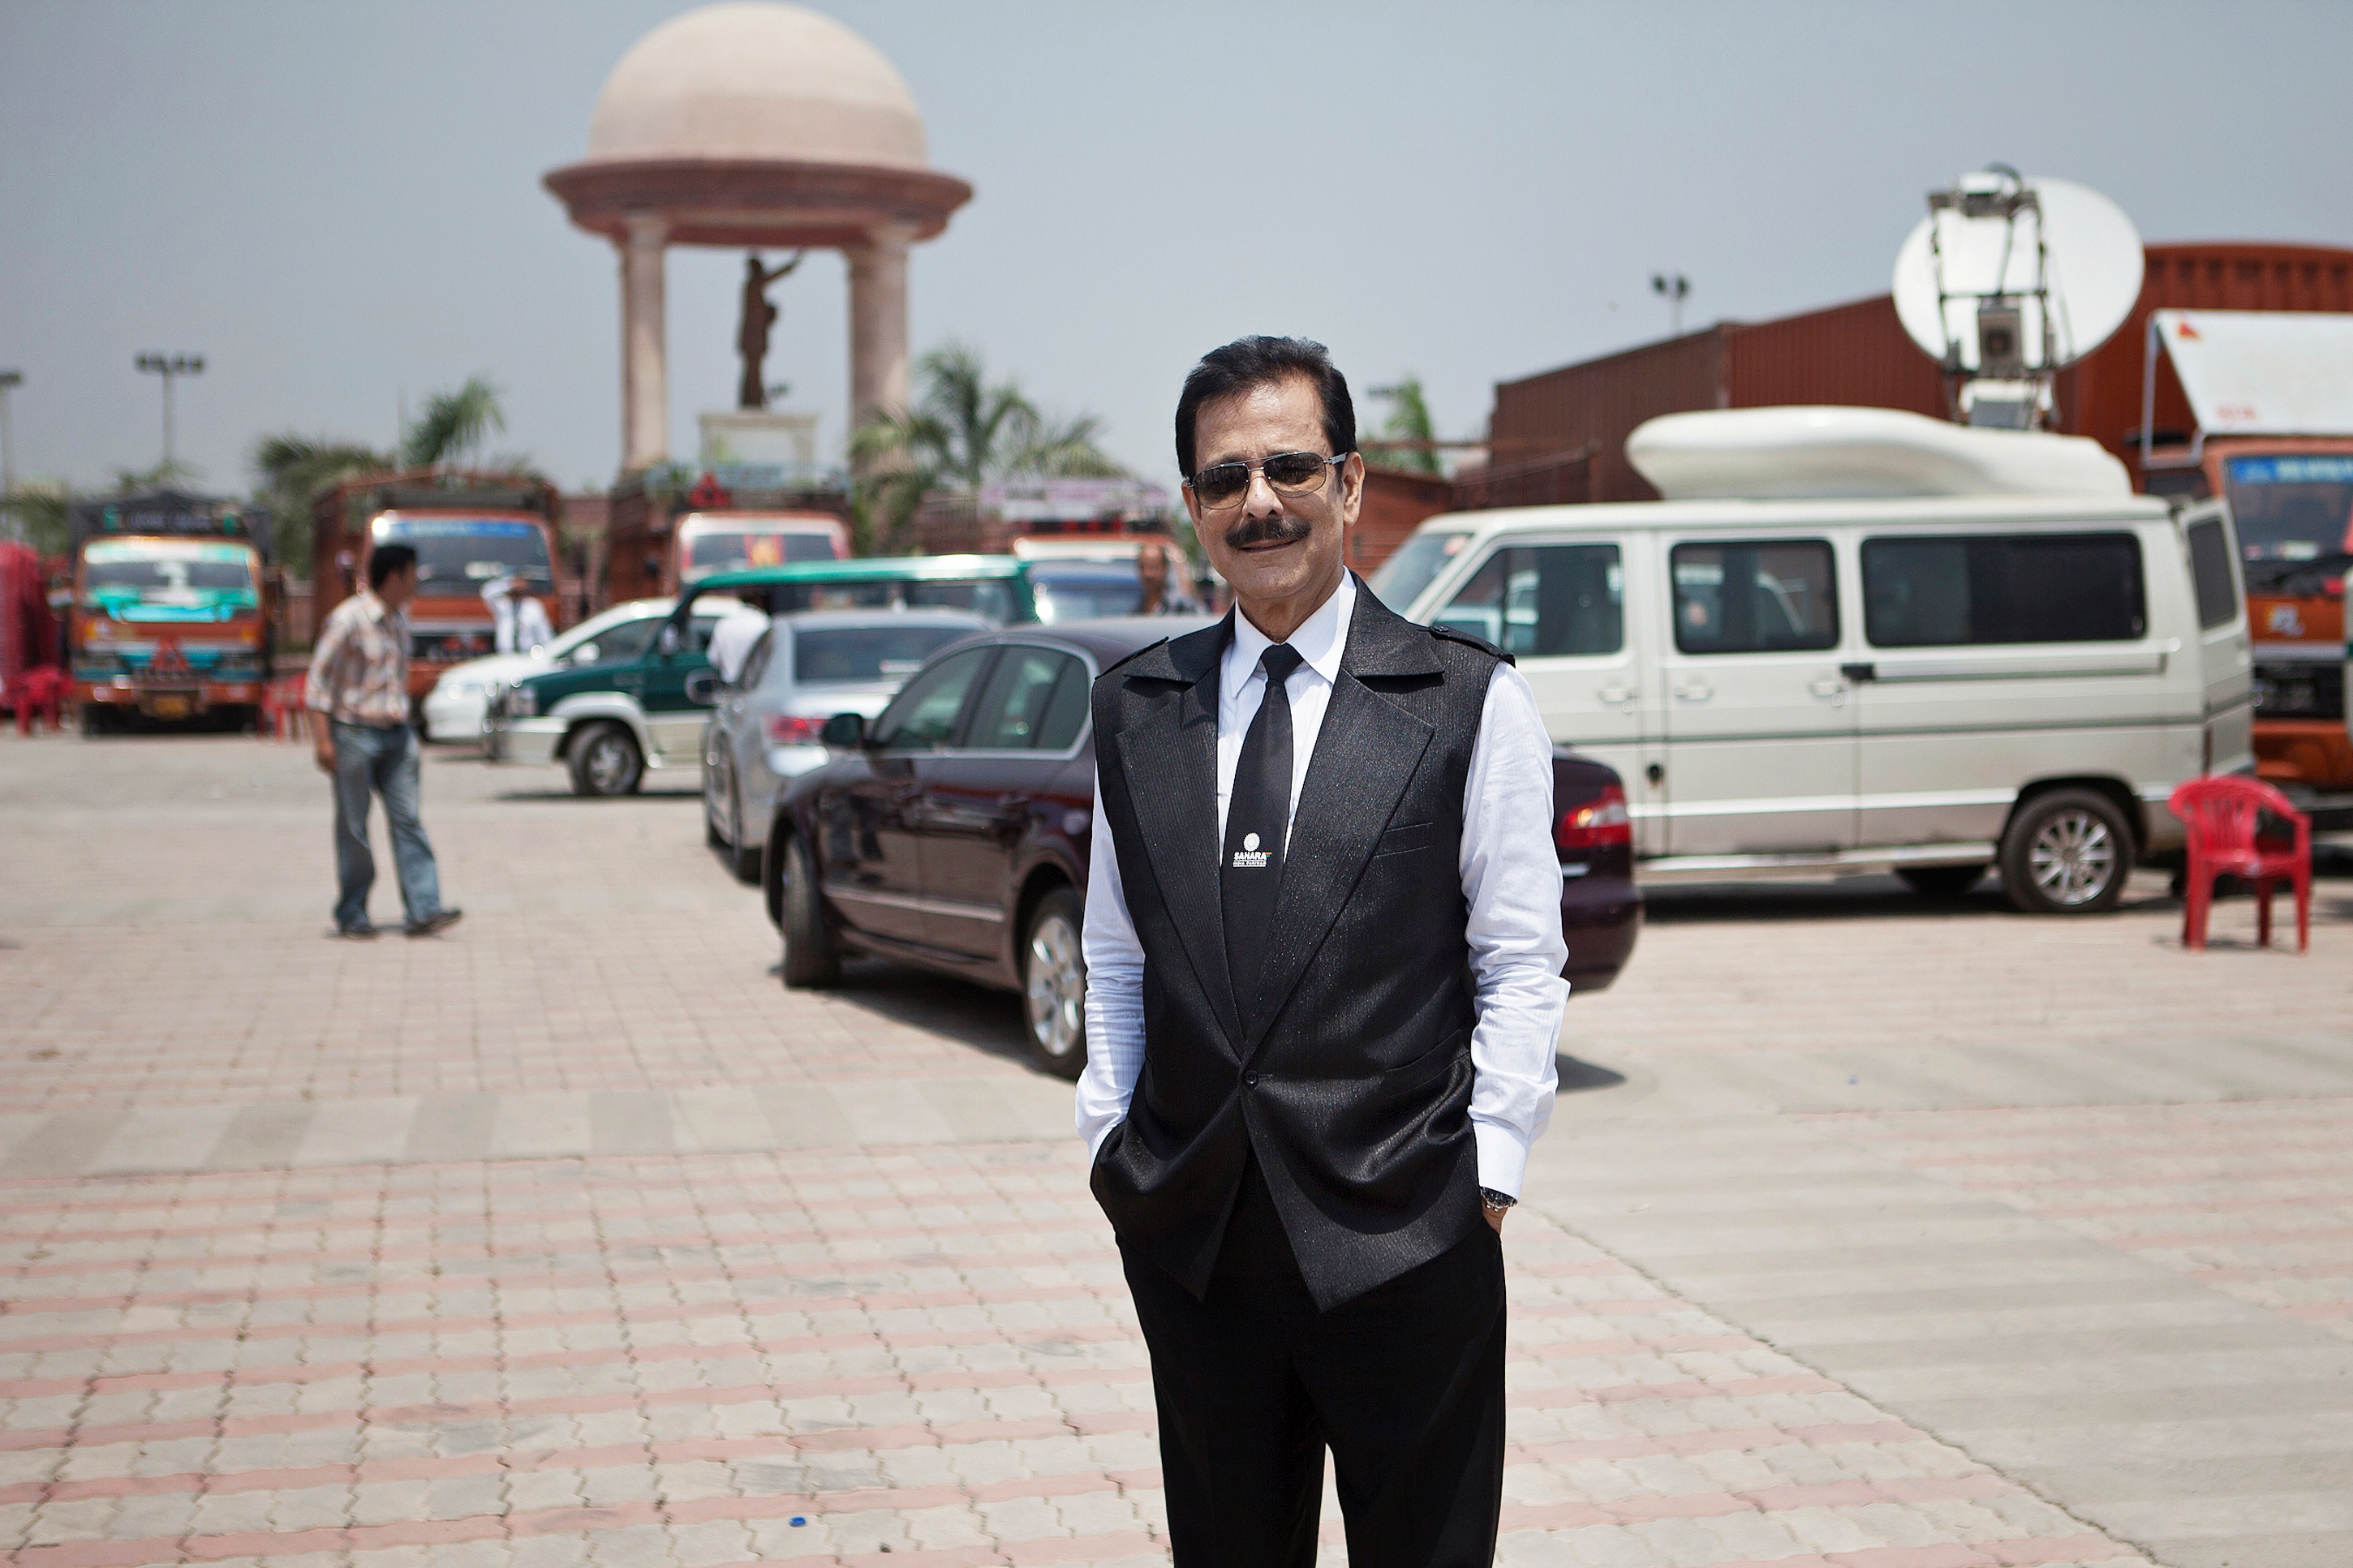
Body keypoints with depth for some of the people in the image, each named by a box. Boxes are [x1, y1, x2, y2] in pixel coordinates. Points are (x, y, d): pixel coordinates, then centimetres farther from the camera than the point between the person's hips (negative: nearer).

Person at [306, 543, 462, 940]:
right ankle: (352, 915, 11)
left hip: (397, 734, 6)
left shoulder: (399, 617, 12)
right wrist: (323, 740, -17)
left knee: (407, 820, -2)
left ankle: (423, 911, -6)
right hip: (354, 734, -6)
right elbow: (318, 679, -12)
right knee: (353, 827, 1)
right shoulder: (348, 620, -12)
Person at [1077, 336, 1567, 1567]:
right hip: (1190, 1238, 3)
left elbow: (1523, 968, -2)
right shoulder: (1135, 707, 8)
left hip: (1401, 1236, -3)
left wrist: (1486, 1176, -6)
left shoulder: (1470, 700, -2)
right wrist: (1111, 1141, 8)